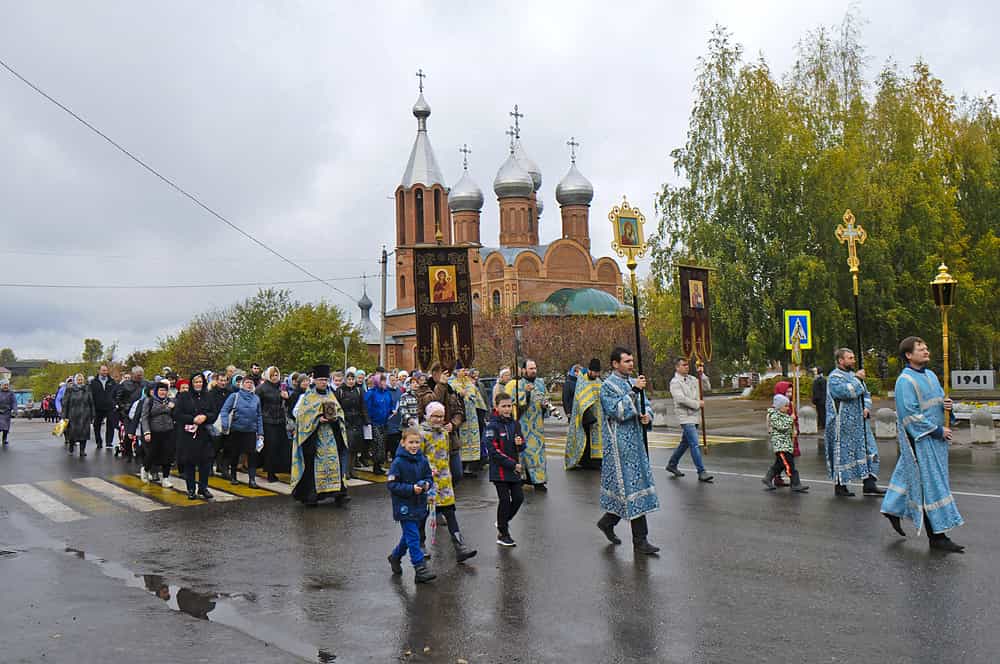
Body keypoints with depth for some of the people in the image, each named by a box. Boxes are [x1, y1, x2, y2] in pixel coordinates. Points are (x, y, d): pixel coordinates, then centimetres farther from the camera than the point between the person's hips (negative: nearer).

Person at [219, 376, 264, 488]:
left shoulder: (256, 398, 7)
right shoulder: (234, 396, -2)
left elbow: (259, 416, 10)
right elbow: (224, 410, -8)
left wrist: (260, 433, 7)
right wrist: (225, 425, -22)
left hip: (251, 430, 1)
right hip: (236, 430, -1)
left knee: (252, 454, -8)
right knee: (235, 454, 10)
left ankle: (252, 479, -8)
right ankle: (233, 476, 28)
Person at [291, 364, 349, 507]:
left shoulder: (331, 395, 15)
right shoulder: (308, 396, 2)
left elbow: (340, 411, 17)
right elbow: (302, 415, -5)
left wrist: (335, 417, -5)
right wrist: (318, 419, -17)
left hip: (331, 435, 4)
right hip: (313, 435, -4)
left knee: (334, 462, -3)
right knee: (313, 465, -4)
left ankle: (339, 492, -4)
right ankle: (310, 496, 3)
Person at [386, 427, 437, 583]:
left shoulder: (423, 460, 3)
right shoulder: (398, 462, -14)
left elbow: (429, 477, 13)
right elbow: (392, 485, -15)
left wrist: (427, 484, -10)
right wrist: (411, 489, -23)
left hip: (419, 505, 6)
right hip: (404, 506, -6)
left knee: (410, 535, 19)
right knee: (413, 537, -8)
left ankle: (395, 557, 41)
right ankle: (420, 569, -5)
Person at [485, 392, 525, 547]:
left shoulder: (515, 424, 7)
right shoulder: (492, 426, -13)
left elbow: (521, 447, 14)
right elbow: (494, 451, -17)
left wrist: (520, 443, -11)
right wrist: (512, 464, -17)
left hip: (514, 468, 6)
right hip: (499, 469, -6)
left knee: (519, 497, 6)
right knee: (505, 500, -2)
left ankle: (503, 522, 30)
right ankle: (503, 534, 13)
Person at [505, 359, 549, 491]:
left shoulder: (541, 382, 9)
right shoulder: (518, 385, -5)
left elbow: (545, 398, 22)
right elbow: (516, 404, -13)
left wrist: (545, 404, 0)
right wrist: (526, 392, -24)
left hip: (538, 424, 4)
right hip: (524, 424, -4)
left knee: (538, 449, 5)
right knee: (523, 450, -3)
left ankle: (539, 480, 9)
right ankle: (522, 478, 7)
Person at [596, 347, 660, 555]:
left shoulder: (633, 383, 13)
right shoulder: (608, 386, -10)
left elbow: (645, 405, 14)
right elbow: (618, 412, -21)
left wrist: (647, 415, -8)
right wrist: (633, 391, -23)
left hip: (635, 441, 8)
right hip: (620, 443, -8)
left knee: (631, 485, 12)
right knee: (632, 487, -6)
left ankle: (608, 521, 30)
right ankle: (640, 540, 1)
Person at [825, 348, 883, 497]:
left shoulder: (853, 374, 17)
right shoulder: (834, 377, -8)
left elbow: (865, 394, 20)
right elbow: (845, 391, -25)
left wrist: (867, 407, 1)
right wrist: (857, 379, -14)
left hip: (859, 422, 8)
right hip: (842, 423, -8)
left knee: (868, 449, 2)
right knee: (843, 452, -2)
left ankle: (869, 484, 3)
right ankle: (840, 486, 8)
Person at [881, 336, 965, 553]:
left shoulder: (931, 375, 11)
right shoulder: (905, 381, -16)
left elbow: (940, 399, 21)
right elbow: (910, 414, -20)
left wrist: (947, 404, -4)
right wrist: (937, 431, -18)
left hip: (934, 437, 8)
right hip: (918, 439, -8)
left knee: (911, 476, 18)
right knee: (929, 484, -5)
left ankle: (894, 509, 36)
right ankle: (937, 536, 1)